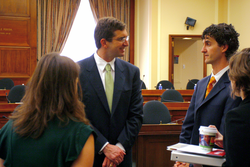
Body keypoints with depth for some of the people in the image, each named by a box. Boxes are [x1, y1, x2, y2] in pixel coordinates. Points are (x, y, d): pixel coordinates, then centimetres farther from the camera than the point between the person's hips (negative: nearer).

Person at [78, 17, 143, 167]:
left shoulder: (132, 72, 2)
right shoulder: (78, 70, -8)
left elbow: (136, 115, 0)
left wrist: (120, 147, -11)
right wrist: (105, 147, -16)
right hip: (89, 155, -2)